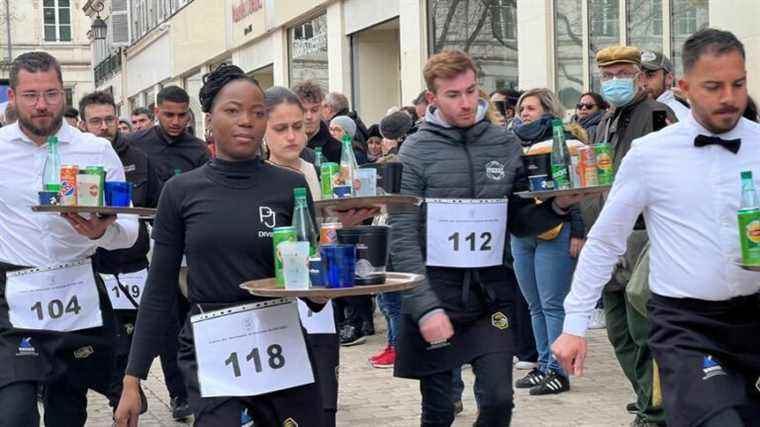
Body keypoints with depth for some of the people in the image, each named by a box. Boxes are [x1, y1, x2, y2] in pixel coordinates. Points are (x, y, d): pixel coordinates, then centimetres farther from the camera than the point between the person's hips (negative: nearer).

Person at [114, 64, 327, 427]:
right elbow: (159, 291, 4)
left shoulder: (291, 187, 0)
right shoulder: (181, 192, 1)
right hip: (210, 355, -1)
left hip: (280, 348, 1)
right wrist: (132, 380, 1)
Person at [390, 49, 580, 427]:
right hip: (435, 299, -2)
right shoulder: (415, 153, -5)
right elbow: (403, 239, -9)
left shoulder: (505, 146, 4)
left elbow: (519, 222, 9)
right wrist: (426, 308, -17)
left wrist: (557, 206, -11)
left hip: (491, 297, 2)